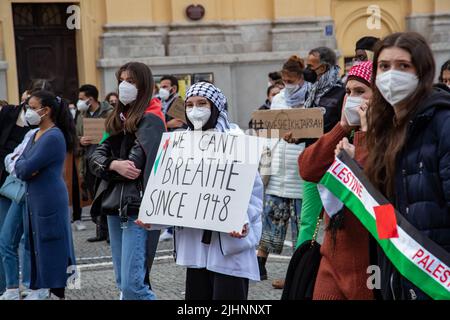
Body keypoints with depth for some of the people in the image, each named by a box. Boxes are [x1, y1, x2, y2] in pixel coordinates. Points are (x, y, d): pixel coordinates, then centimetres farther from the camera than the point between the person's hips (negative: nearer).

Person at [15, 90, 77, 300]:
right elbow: (19, 167, 9)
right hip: (34, 200, 9)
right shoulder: (36, 135, 14)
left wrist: (23, 166, -1)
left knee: (51, 247, -3)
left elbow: (27, 169, -20)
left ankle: (57, 291, 4)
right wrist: (25, 166, -10)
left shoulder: (53, 137, -16)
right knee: (38, 246, 14)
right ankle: (41, 287, 22)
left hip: (50, 201, -9)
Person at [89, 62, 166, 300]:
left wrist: (108, 166, -1)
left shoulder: (150, 120, -7)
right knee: (122, 282, 12)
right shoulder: (118, 119, 17)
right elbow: (95, 157, 7)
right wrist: (114, 165, -13)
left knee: (132, 284, -13)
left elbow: (135, 164, -18)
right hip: (115, 205, 8)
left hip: (136, 207, -8)